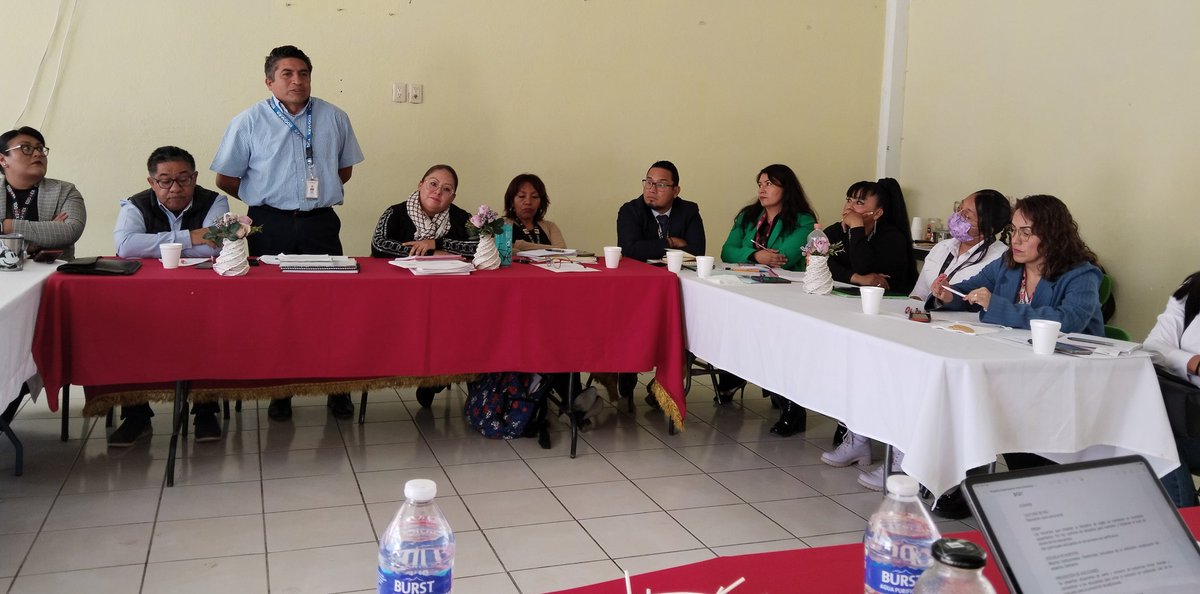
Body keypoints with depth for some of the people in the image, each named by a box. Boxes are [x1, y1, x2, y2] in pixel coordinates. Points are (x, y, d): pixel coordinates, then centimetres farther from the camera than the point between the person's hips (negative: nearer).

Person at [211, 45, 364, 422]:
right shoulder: (248, 122, 1)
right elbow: (225, 178, 6)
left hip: (320, 225, 1)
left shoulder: (334, 118, 7)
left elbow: (345, 168, 19)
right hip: (270, 227, -1)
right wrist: (264, 197, 8)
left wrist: (318, 193, 9)